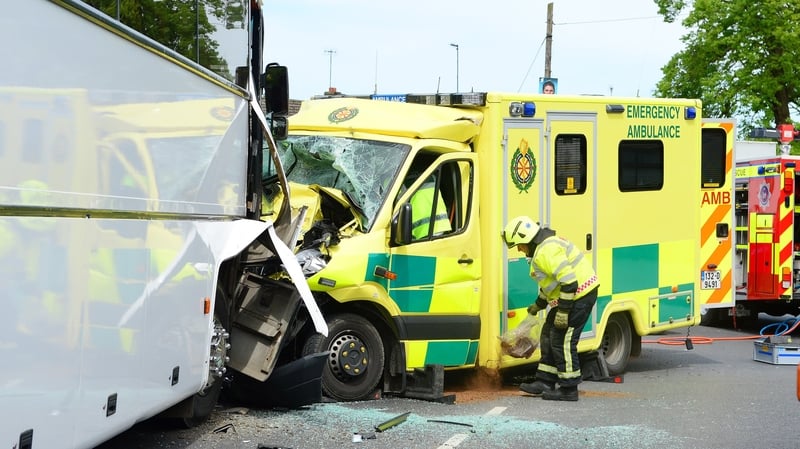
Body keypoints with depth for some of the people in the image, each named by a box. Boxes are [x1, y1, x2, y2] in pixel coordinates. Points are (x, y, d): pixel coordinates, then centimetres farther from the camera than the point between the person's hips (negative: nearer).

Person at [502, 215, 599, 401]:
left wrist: (563, 311, -26)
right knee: (549, 335, 15)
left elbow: (568, 281, -28)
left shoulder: (546, 251, -21)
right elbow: (552, 279, 27)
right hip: (570, 296, 11)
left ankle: (568, 389, 2)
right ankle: (545, 382, 20)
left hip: (579, 295, -11)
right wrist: (539, 304, 35)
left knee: (562, 341, -6)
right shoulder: (546, 245, 15)